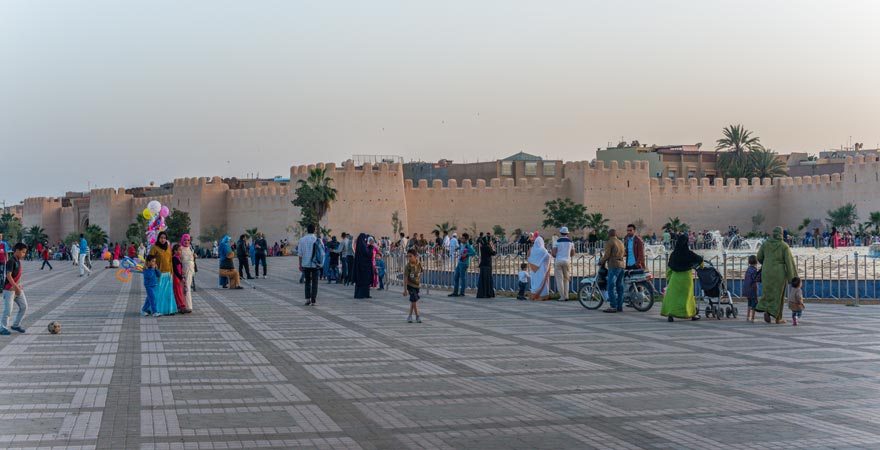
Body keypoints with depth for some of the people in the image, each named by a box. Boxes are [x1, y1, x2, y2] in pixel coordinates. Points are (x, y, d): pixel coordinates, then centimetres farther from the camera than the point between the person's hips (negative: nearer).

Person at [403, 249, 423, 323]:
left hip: (417, 285, 4)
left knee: (413, 301, 11)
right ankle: (417, 316, 2)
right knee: (414, 301, -8)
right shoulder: (408, 266, -19)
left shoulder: (419, 265, -7)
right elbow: (405, 278, -18)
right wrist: (405, 289, -19)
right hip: (410, 285, -4)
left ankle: (410, 316, 22)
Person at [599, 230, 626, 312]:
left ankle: (613, 306, -14)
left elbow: (607, 255, -11)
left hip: (613, 266, -8)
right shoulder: (620, 242, 19)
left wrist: (601, 262, 4)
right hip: (622, 265, 8)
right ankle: (620, 306, 7)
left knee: (611, 287, -9)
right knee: (619, 287, 8)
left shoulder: (609, 242, -5)